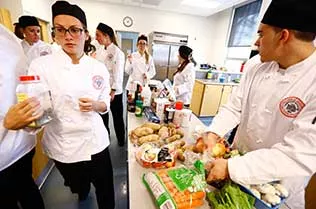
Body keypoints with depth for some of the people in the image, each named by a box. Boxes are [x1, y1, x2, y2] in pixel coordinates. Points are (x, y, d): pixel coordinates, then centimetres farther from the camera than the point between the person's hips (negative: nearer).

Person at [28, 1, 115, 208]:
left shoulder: (99, 68, -4)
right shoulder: (41, 66, -10)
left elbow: (105, 105, 3)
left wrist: (94, 105, -18)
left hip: (96, 141, 1)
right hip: (63, 145, 0)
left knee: (106, 191, 15)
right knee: (77, 186, 28)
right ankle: (83, 191, 64)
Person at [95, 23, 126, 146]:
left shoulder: (117, 52, -14)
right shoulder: (99, 51, 7)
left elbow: (118, 74, -16)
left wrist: (113, 92, -16)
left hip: (114, 92, -6)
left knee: (117, 117, 9)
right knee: (102, 115, 19)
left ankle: (121, 140, 30)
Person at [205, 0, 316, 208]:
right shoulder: (257, 70, -8)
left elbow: (298, 157, -31)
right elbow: (234, 107, -5)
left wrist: (230, 168, -31)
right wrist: (213, 134, -19)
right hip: (238, 160, 5)